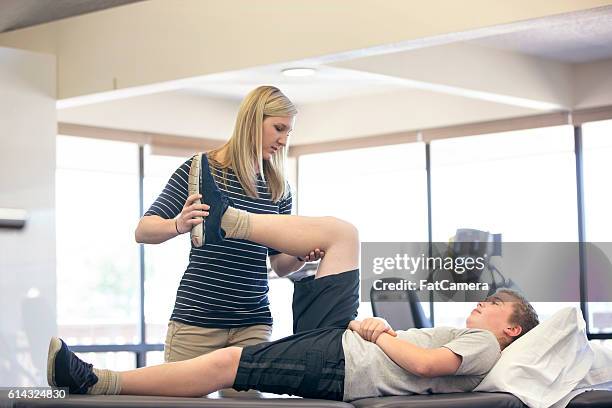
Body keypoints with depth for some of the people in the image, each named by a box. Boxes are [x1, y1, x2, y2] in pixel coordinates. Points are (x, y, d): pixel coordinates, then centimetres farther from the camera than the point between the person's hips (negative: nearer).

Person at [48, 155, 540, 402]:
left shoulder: (484, 346, 2)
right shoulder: (460, 336, 29)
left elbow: (424, 363, -19)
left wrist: (379, 335, -5)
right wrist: (368, 324, 4)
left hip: (340, 365, -9)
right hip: (339, 343, 9)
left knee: (222, 362, -21)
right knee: (341, 232, 8)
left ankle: (94, 382, -22)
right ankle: (227, 217, 3)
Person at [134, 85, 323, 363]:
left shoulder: (278, 189, 11)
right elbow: (143, 231, -3)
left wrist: (302, 256, -5)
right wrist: (179, 225, -23)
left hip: (254, 324, 3)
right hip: (196, 319, -3)